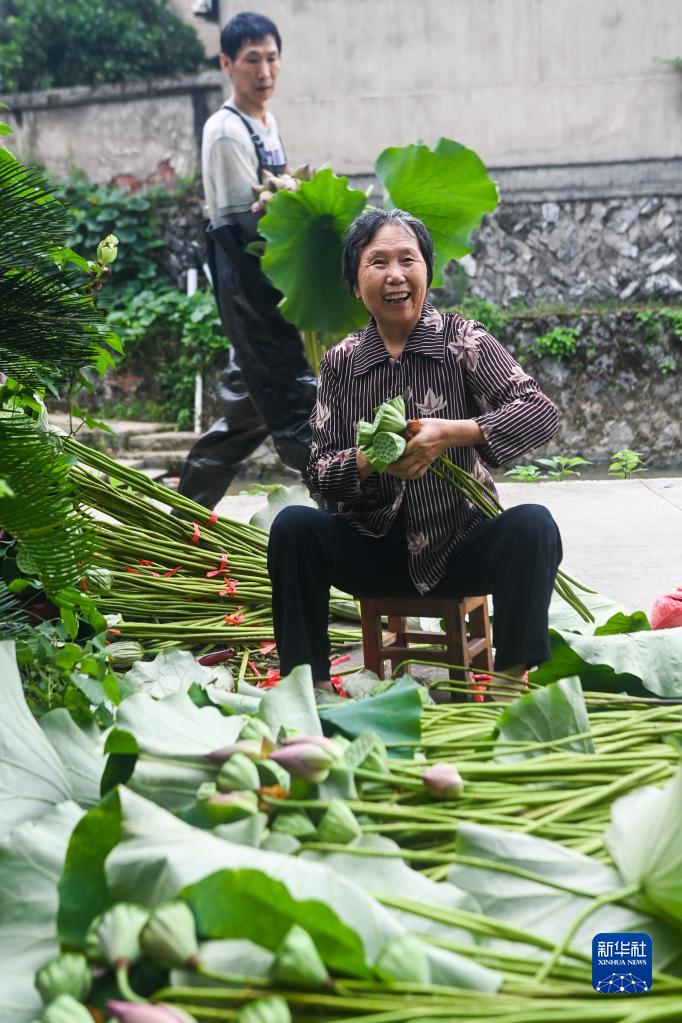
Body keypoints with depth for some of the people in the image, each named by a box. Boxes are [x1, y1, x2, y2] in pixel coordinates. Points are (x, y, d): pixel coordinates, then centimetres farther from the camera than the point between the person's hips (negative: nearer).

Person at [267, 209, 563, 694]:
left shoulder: (463, 339, -4)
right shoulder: (340, 363, 1)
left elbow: (541, 413, -14)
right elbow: (320, 473, -2)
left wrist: (451, 433, -27)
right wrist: (369, 459, -23)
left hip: (462, 545, -1)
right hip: (376, 550, 1)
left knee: (533, 526, -29)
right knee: (293, 527, -23)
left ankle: (512, 680, -16)